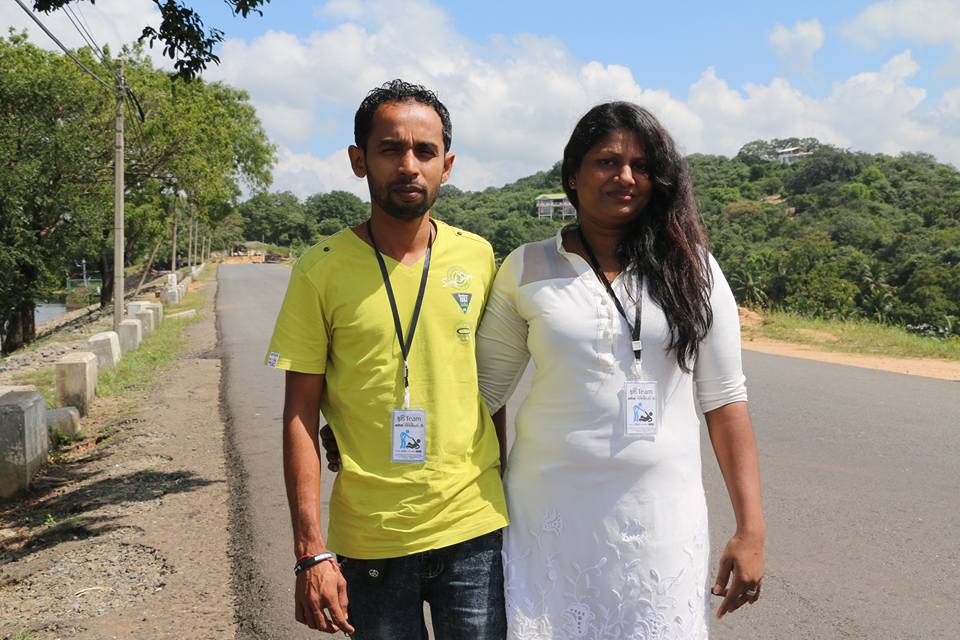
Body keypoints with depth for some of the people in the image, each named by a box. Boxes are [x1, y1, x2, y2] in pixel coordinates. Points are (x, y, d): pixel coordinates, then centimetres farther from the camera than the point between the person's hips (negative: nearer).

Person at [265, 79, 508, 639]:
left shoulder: (478, 257, 1)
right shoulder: (322, 271, -6)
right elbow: (301, 418, -5)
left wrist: (517, 505, 10)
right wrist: (312, 552, -9)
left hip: (474, 531, 2)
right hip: (368, 541, -1)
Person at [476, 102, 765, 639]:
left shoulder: (689, 267, 1)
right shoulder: (526, 269, 0)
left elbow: (724, 398, 2)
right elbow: (486, 391, 5)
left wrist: (751, 528, -1)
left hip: (662, 518, 1)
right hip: (550, 514, 0)